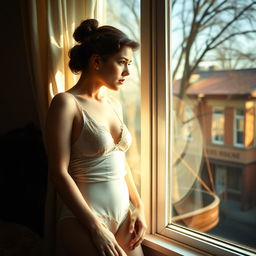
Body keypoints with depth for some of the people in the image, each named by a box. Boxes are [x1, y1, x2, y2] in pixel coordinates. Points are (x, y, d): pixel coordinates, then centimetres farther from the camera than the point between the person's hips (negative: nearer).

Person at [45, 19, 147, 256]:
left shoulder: (114, 105, 9)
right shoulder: (66, 103, -12)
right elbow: (59, 172, -16)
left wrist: (139, 207, 6)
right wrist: (96, 228, -17)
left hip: (123, 216, 7)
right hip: (83, 220, -6)